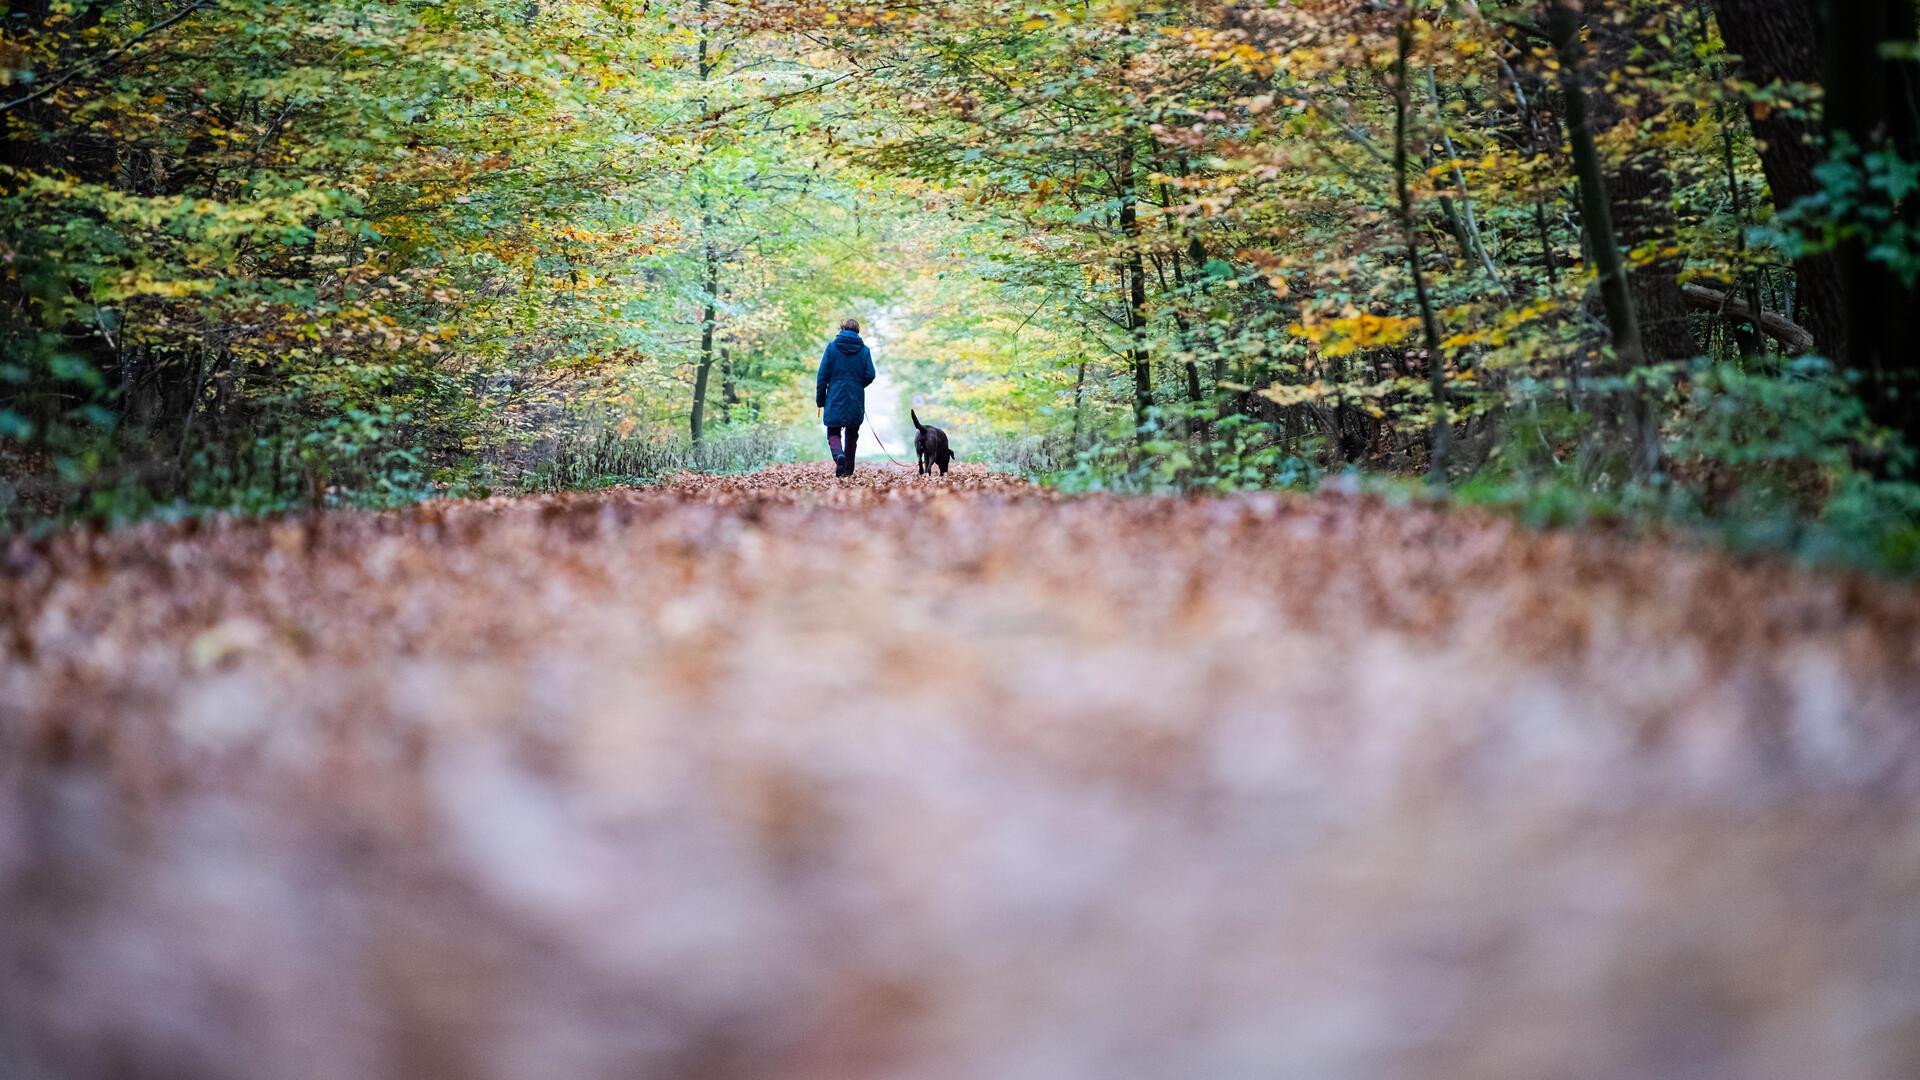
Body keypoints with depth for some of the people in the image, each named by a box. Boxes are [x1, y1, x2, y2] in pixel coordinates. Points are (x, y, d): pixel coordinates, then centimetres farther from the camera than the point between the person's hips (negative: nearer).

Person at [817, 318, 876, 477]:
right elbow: (870, 375, -3)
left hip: (835, 398, -1)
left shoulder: (832, 347, -1)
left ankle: (839, 455, -25)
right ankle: (848, 469, 15)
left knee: (833, 432, 4)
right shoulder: (864, 350, 1)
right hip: (856, 401, 1)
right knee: (852, 434, 14)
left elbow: (823, 374, -3)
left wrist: (820, 399, 3)